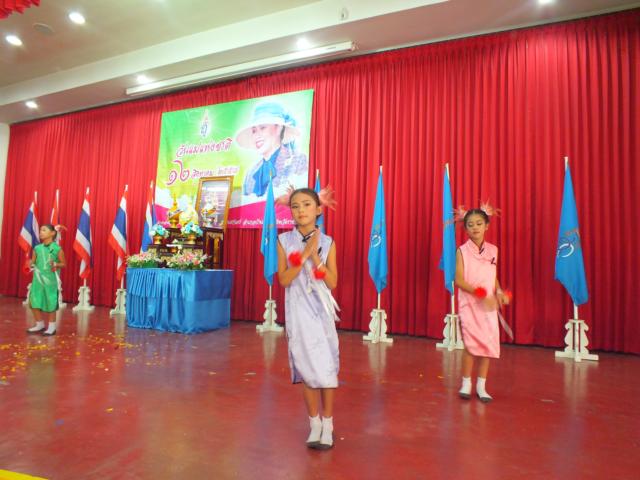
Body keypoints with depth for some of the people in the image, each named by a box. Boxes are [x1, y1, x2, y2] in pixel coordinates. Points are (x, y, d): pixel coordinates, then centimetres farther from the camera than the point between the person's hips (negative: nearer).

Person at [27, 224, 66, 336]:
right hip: (38, 278, 5)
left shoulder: (57, 248, -6)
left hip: (50, 279, -4)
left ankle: (51, 326, 15)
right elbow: (33, 261, 14)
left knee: (50, 302, 1)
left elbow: (64, 263, 0)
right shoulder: (37, 248, 6)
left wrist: (56, 265, -19)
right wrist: (31, 264, -8)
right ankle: (39, 324, 23)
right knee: (34, 301, 5)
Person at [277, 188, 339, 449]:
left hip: (321, 311, 0)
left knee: (326, 366, 3)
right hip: (298, 312, 0)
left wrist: (315, 256, -14)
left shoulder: (327, 242, -1)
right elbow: (284, 280, -8)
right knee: (305, 366, 6)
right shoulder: (285, 241, -1)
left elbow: (332, 283, -4)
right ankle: (314, 424, 23)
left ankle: (327, 424, 20)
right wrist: (304, 255, -16)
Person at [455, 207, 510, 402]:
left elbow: (493, 277, 14)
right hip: (469, 304, -3)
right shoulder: (462, 251, -6)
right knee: (471, 344, -4)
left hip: (489, 305, 4)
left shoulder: (493, 250, 5)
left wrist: (499, 292, -4)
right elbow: (459, 280, -10)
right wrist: (479, 293, -21)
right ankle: (466, 383, 15)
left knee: (488, 344, 5)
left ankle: (481, 386, 20)